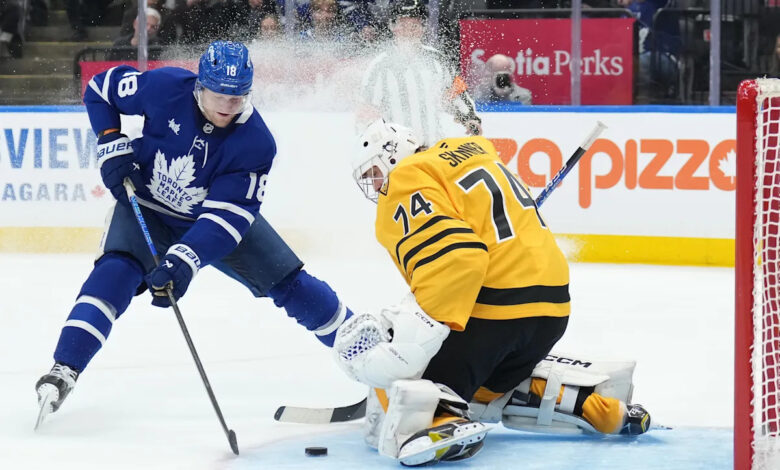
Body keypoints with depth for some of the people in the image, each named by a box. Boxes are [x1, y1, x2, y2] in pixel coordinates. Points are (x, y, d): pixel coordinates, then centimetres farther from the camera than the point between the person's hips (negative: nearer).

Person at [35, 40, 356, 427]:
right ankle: (64, 370, -30)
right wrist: (112, 146, -19)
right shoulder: (165, 88, -26)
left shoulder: (256, 142, -27)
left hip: (220, 212, 1)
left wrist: (184, 261, -43)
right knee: (117, 272, -27)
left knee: (288, 282, -2)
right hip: (146, 204, -1)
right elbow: (101, 89, -8)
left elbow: (227, 217, -31)